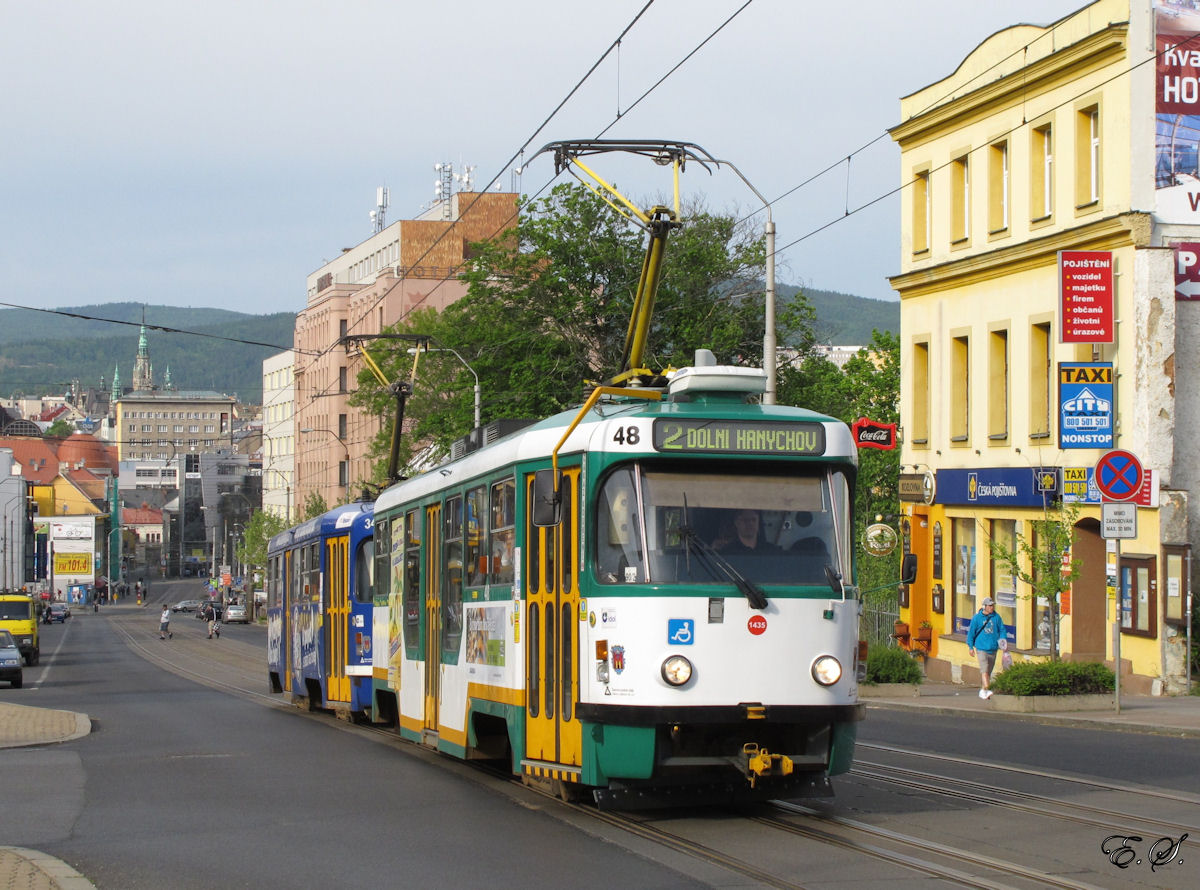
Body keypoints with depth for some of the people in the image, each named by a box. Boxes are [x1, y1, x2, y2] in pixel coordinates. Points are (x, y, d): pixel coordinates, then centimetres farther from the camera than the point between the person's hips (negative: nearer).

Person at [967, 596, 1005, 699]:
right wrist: (970, 647, 3)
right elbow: (971, 632, 3)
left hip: (993, 648, 4)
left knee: (989, 671, 11)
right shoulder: (977, 618, -3)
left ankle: (982, 691, 22)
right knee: (984, 669, -18)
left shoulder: (996, 617, 4)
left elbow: (1002, 630, 13)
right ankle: (985, 690, -25)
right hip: (981, 648, -4)